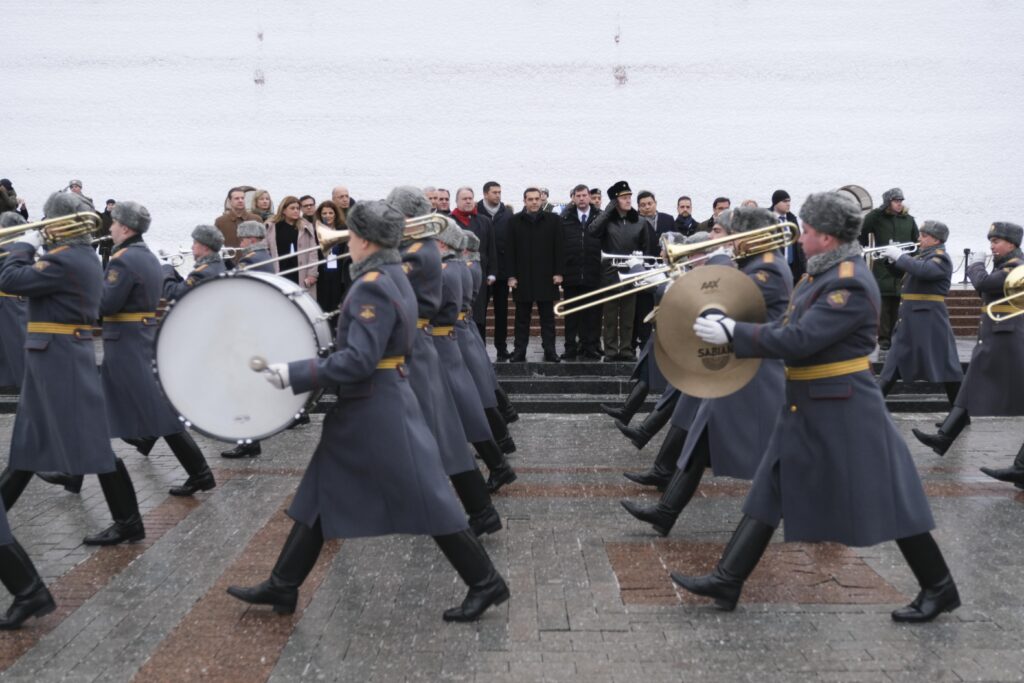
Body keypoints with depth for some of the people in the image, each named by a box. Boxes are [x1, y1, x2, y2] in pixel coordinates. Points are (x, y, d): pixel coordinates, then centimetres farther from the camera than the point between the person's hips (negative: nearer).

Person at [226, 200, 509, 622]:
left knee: (425, 500, -1)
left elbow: (359, 360, -26)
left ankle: (486, 583, 12)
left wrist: (294, 374, -23)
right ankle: (282, 587, 26)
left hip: (376, 410, -11)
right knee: (320, 495, 15)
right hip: (366, 409, 11)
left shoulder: (373, 286, -20)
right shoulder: (392, 277, 11)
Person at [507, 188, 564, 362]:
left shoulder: (552, 220, 5)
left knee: (547, 316, 5)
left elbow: (558, 248, 3)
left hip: (546, 276, 0)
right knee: (522, 317, 6)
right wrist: (511, 276, -4)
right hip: (522, 277, 0)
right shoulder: (514, 221, 4)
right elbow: (510, 250, 1)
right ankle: (519, 351, 10)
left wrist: (558, 272, -3)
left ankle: (550, 351, 9)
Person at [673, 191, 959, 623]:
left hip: (843, 409, -10)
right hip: (805, 408, 10)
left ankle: (938, 588, 21)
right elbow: (787, 327, 12)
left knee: (884, 500, 3)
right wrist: (732, 331, 0)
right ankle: (727, 580, 15)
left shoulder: (850, 283, -20)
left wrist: (733, 333, -21)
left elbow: (800, 341, -26)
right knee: (770, 493, 9)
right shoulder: (821, 274, 10)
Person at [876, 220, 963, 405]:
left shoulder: (941, 257, -10)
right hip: (910, 317, 9)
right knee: (896, 360, 13)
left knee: (944, 364, -4)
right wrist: (893, 258, 2)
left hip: (929, 318, -9)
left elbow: (924, 270, -30)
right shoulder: (922, 255, 17)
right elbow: (902, 271, 20)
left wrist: (899, 256, -22)